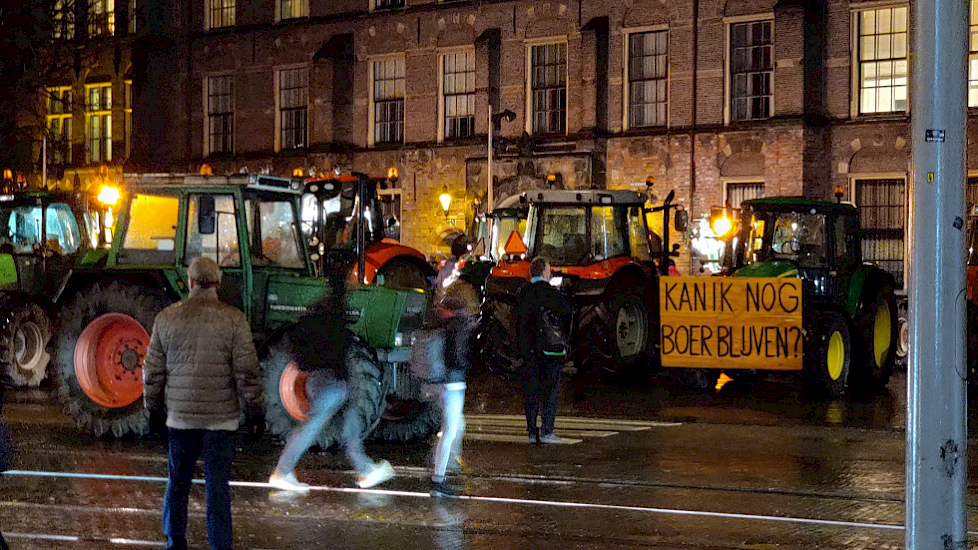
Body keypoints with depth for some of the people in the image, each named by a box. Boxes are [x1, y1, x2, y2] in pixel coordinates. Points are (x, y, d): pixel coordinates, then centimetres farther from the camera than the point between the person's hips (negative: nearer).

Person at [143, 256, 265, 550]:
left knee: (178, 479, 15)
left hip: (180, 416, 3)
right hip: (221, 416, -2)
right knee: (217, 483, 2)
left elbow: (153, 371, 7)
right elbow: (247, 371, -8)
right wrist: (254, 410, 1)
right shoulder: (233, 319, -8)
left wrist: (154, 408, 19)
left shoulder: (166, 318, 2)